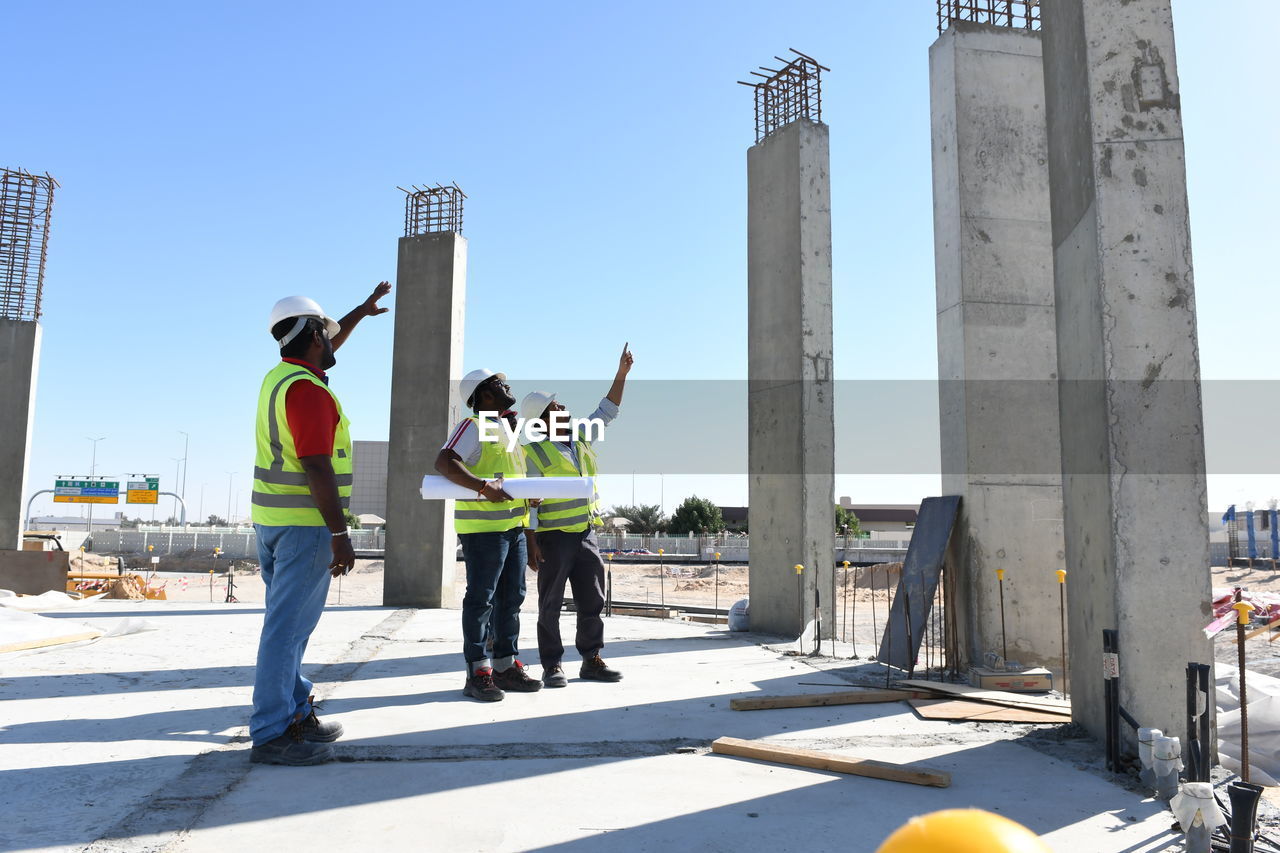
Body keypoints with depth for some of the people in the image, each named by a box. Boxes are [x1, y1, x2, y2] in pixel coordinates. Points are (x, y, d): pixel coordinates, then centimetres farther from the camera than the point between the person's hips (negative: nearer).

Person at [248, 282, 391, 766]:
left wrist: (362, 311, 42)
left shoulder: (279, 376, 12)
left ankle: (294, 713, 25)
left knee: (286, 622, 15)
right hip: (305, 523, -10)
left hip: (271, 517, 10)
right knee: (289, 626, -6)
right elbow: (316, 467, -22)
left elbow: (328, 347, 33)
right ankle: (272, 734, 0)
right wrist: (339, 535, -21)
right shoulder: (307, 390, -17)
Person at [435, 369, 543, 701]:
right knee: (481, 598, -3)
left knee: (511, 598, 12)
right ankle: (478, 671, 3)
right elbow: (444, 461, -21)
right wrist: (483, 486, -29)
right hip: (483, 527, -9)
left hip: (514, 525, 9)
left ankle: (506, 665, 21)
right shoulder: (472, 427, -8)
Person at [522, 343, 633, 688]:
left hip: (586, 533, 6)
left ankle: (592, 660, 18)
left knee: (592, 601, 9)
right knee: (551, 604, 2)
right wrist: (530, 544, -16)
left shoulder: (579, 437, 10)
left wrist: (621, 374, 11)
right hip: (553, 536, -6)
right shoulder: (535, 452, -9)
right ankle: (551, 666, 10)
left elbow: (607, 412, 18)